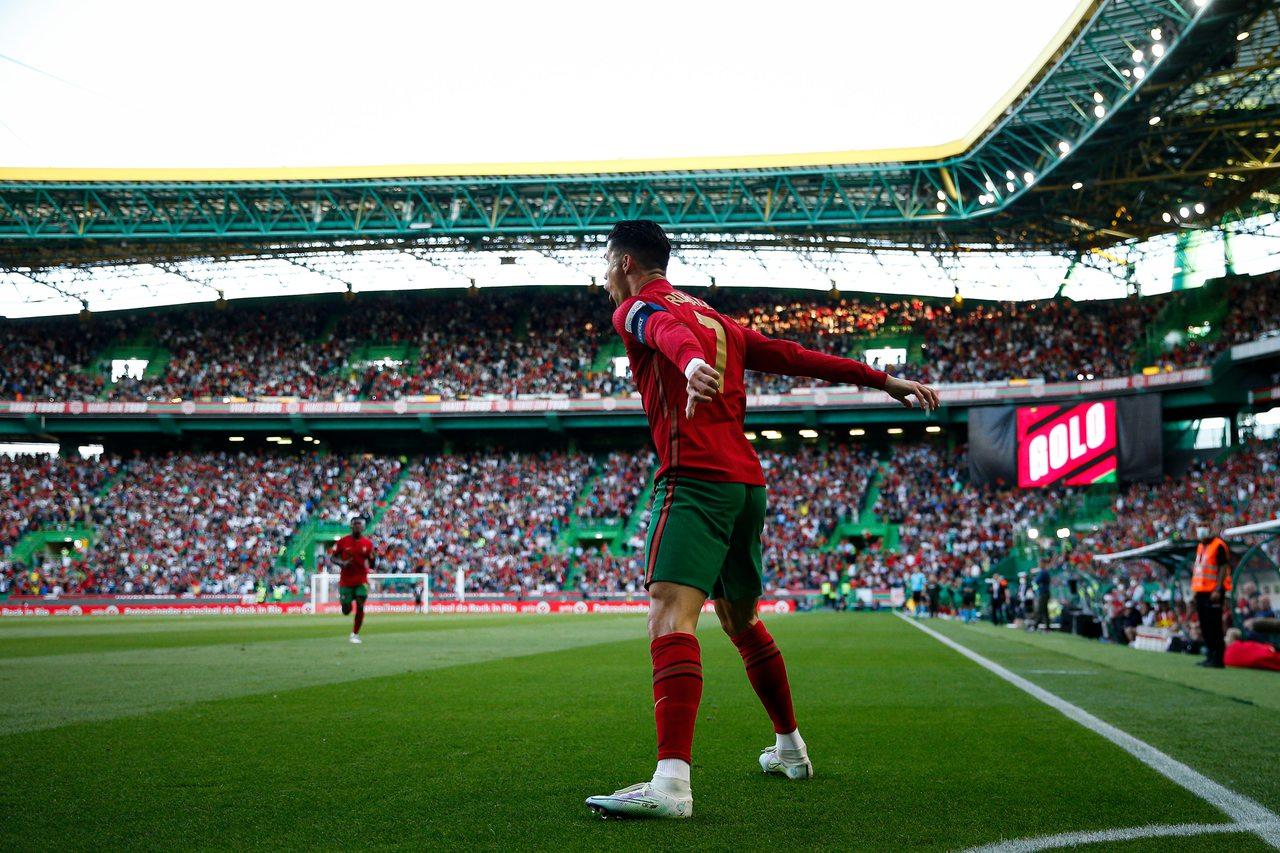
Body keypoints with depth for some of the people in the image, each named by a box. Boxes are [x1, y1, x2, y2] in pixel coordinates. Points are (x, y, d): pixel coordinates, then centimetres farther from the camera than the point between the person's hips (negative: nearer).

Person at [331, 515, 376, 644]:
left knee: (360, 607, -11)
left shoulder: (368, 543, 1)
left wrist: (373, 558, -15)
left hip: (361, 581, 1)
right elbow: (334, 557, 5)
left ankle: (355, 634, 4)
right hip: (346, 581, 0)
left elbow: (371, 565, 6)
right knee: (346, 611, 2)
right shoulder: (343, 541, -3)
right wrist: (342, 563, -14)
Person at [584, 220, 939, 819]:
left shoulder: (637, 308, 2)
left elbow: (669, 331, -23)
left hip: (694, 479, -9)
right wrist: (884, 380, 25)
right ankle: (789, 748, 35)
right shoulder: (716, 319, 24)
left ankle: (672, 782, -35)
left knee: (669, 616, -21)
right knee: (741, 622, 23)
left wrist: (691, 362, -46)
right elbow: (796, 356, 22)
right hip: (746, 480, 9)